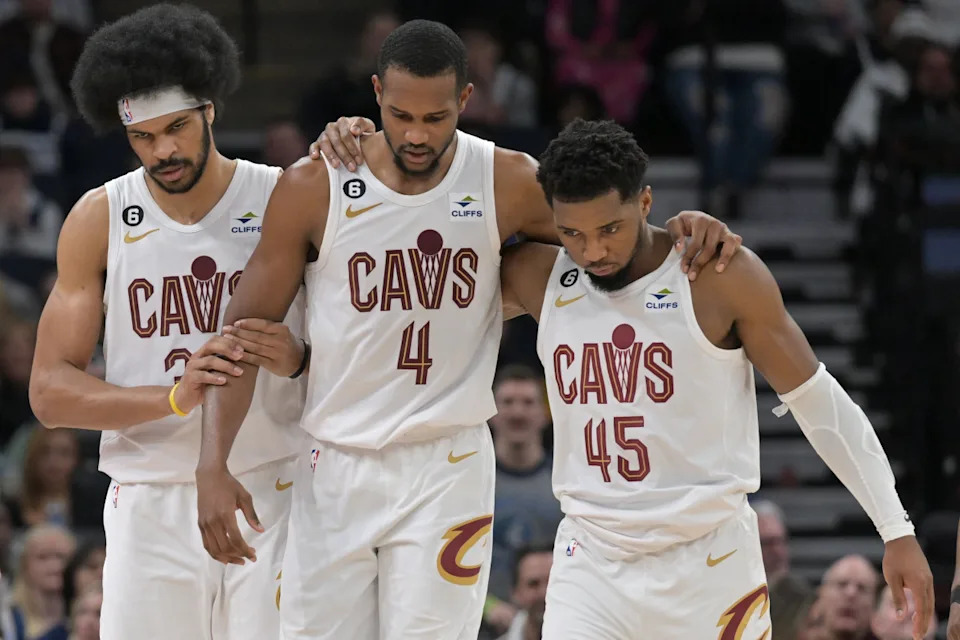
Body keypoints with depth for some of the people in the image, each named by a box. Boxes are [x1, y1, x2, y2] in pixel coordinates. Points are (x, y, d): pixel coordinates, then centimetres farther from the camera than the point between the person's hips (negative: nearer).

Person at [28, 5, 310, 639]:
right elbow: (51, 392, 0)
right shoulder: (100, 219, 4)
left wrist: (300, 361, -16)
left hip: (272, 495, -1)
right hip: (149, 508, 1)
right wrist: (173, 398, -15)